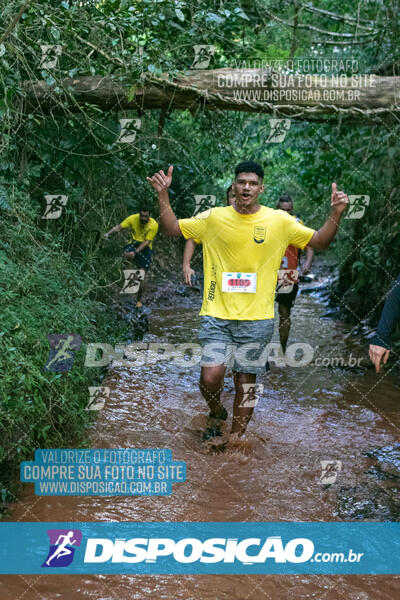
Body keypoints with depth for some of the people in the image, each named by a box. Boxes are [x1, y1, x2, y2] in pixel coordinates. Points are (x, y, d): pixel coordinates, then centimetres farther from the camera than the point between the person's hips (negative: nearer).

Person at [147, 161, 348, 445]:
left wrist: (336, 213, -8)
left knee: (246, 383, 8)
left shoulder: (279, 220, 1)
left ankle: (235, 439, 28)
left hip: (257, 319, 0)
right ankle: (217, 413, 25)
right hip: (217, 315, 0)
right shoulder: (214, 217, 2)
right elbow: (172, 228, 9)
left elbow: (320, 241, 8)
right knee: (210, 378, -10)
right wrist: (163, 194, -4)